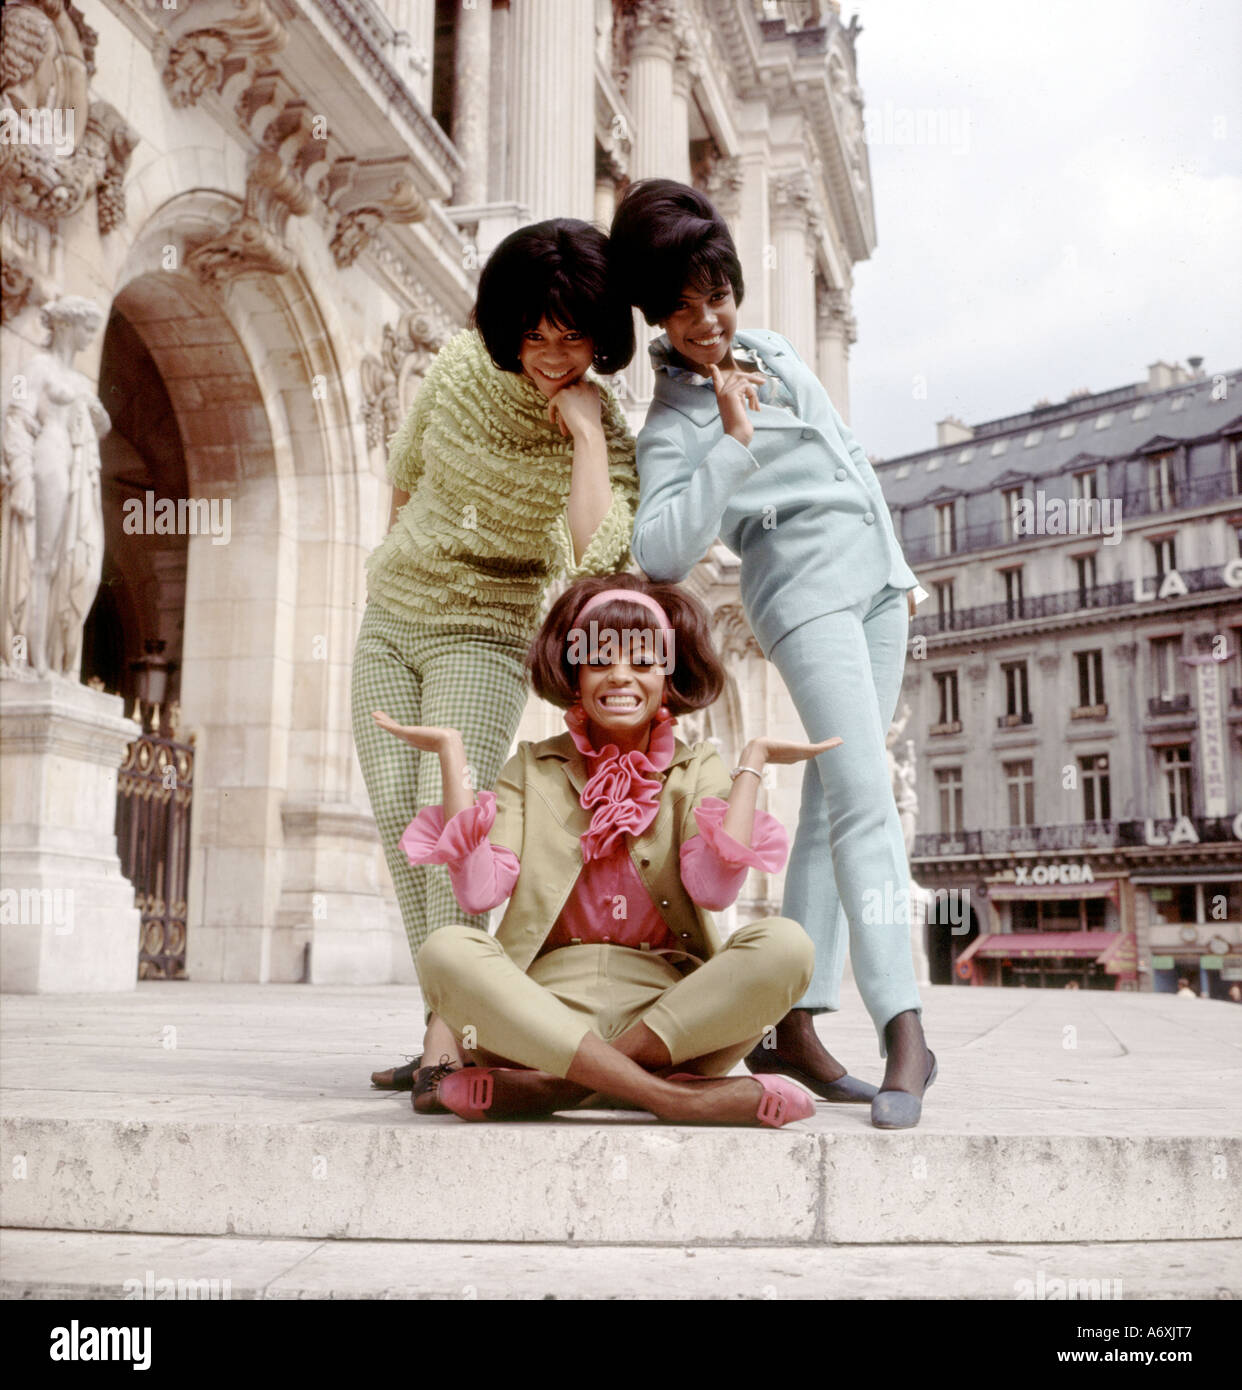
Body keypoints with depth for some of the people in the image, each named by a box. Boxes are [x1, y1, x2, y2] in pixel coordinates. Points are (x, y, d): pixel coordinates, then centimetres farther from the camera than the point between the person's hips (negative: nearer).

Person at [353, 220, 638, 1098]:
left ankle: (447, 1044, -24)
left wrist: (584, 430, -30)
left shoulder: (607, 430, -14)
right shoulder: (460, 369, -4)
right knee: (397, 815, -2)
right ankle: (445, 1018, 4)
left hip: (485, 634, -5)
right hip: (390, 620, 5)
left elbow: (597, 552, -34)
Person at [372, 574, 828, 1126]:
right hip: (545, 1004, 0)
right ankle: (671, 1096, -31)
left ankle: (548, 1085, -27)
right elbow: (478, 891, -3)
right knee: (445, 950, -28)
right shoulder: (533, 769, 14)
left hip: (672, 1009, 1)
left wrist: (752, 762, -2)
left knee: (785, 944, -26)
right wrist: (451, 754, 1)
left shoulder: (696, 769, 13)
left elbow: (716, 886, -7)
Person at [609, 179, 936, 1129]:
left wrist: (899, 566, 23)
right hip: (803, 581, -7)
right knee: (865, 797, -20)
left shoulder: (775, 351, 14)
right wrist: (733, 441, -21)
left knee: (834, 803, 3)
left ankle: (795, 1026, 6)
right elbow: (662, 551, -23)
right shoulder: (672, 425, -8)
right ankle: (903, 1029, -22)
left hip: (875, 573, 7)